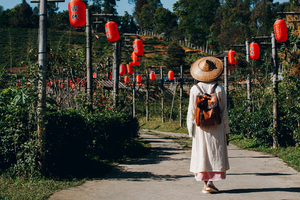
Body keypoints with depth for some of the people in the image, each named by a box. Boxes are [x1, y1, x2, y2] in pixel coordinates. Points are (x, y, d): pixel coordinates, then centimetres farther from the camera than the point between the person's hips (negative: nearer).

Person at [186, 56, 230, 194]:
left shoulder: (194, 89, -3)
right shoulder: (219, 89, -5)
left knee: (202, 153, 7)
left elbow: (191, 112, -2)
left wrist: (191, 130, 6)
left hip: (200, 128, 1)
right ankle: (211, 182, 1)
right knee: (216, 154, 8)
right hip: (216, 128, -1)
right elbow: (224, 112, -2)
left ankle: (206, 184, 7)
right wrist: (226, 130, 6)